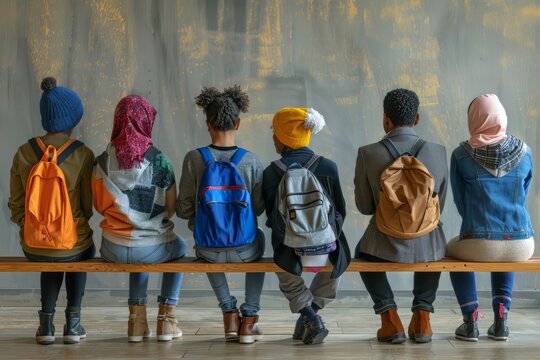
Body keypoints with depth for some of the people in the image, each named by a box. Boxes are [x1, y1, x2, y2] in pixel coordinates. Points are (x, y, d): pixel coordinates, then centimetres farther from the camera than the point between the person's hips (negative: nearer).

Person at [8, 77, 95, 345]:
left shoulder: (24, 152, -6)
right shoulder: (82, 154, -13)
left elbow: (16, 205, 0)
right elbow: (88, 207, -5)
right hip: (72, 244, -2)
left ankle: (46, 322, 27)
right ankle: (73, 322, 27)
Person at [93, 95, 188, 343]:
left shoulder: (103, 161, -4)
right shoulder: (159, 161, -12)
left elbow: (99, 206, 7)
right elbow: (171, 209, -3)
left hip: (114, 250, 3)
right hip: (152, 249, -3)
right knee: (179, 247, 33)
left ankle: (137, 318, 33)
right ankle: (166, 320, 28)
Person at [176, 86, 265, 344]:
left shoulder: (193, 159, -12)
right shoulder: (251, 161, -11)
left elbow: (183, 210, -7)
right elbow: (258, 208, -3)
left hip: (208, 251, 1)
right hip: (244, 250, 0)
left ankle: (229, 314, 31)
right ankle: (249, 319, 29)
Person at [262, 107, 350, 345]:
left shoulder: (271, 173, -5)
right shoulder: (328, 167, -2)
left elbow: (272, 215, 2)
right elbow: (340, 211, 5)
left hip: (291, 248, -1)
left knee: (284, 270, 33)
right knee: (335, 262, 36)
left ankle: (311, 318, 14)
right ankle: (310, 316, 30)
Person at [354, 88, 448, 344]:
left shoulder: (368, 153, -11)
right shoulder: (438, 152, -7)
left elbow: (364, 206, -1)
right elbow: (439, 206, 4)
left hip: (385, 246, -1)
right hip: (428, 247, 2)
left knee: (363, 252, 35)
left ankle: (389, 317, 20)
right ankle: (422, 317, 23)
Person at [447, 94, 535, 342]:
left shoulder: (461, 154, -4)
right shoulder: (524, 151, 3)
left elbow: (461, 203, 6)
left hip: (478, 244, -2)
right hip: (522, 245, 3)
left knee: (452, 250, 33)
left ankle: (470, 321, 20)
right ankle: (501, 320, 24)